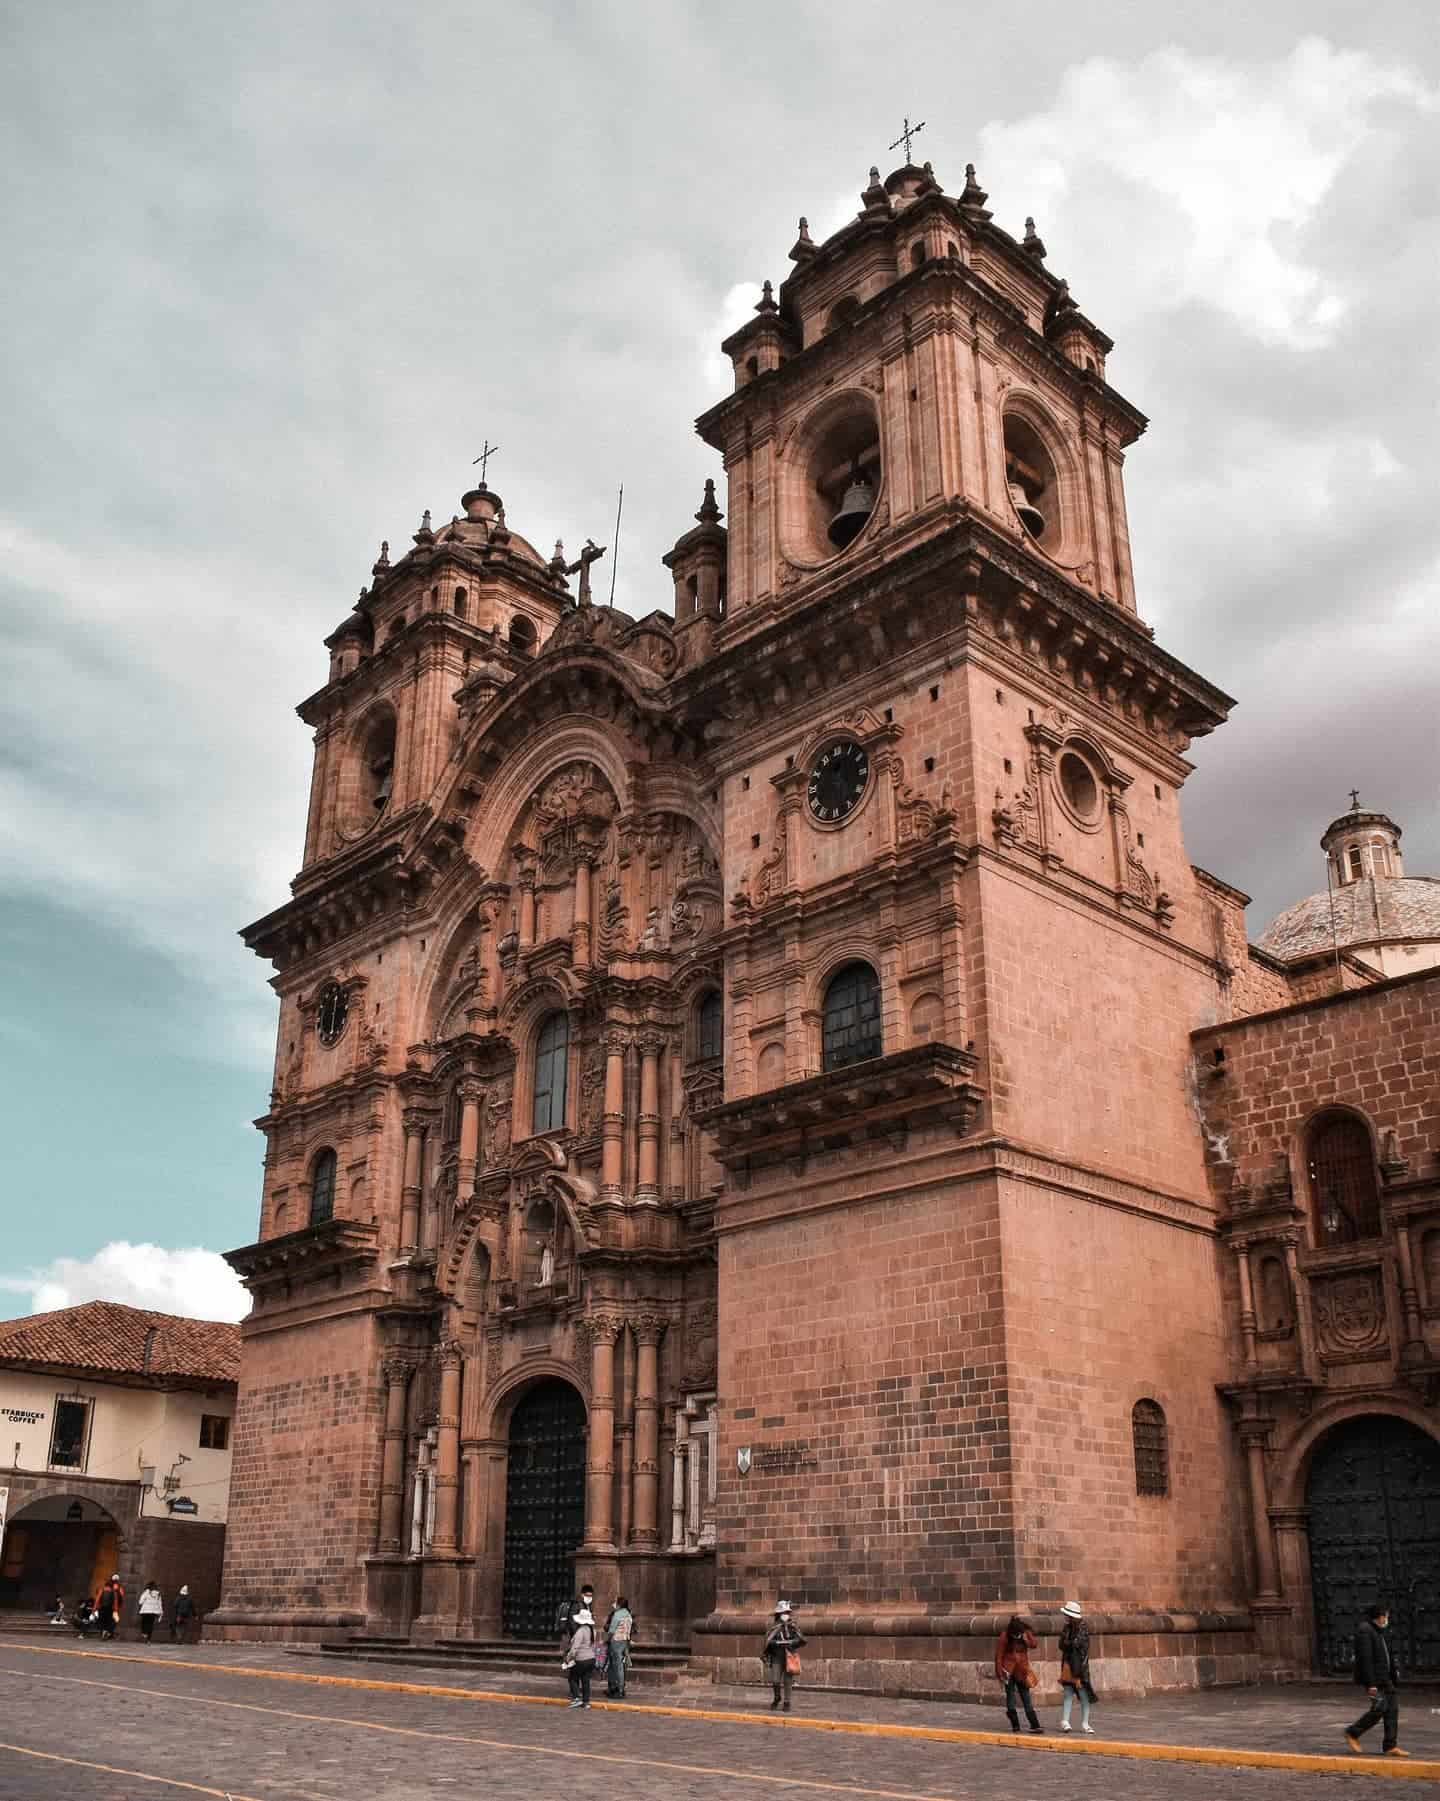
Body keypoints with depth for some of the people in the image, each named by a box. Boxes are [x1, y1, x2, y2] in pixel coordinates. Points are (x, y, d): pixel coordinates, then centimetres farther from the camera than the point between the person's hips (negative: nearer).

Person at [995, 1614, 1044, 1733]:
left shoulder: (1025, 1635, -1)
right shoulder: (1004, 1637, -10)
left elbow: (1033, 1644, -16)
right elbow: (999, 1655, -7)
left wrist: (1027, 1633, -20)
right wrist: (1000, 1672, -10)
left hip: (1021, 1671, 2)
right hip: (1009, 1671, -2)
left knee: (1026, 1698, 1)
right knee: (1010, 1696, 2)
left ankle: (1034, 1725, -1)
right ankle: (1015, 1725, 10)